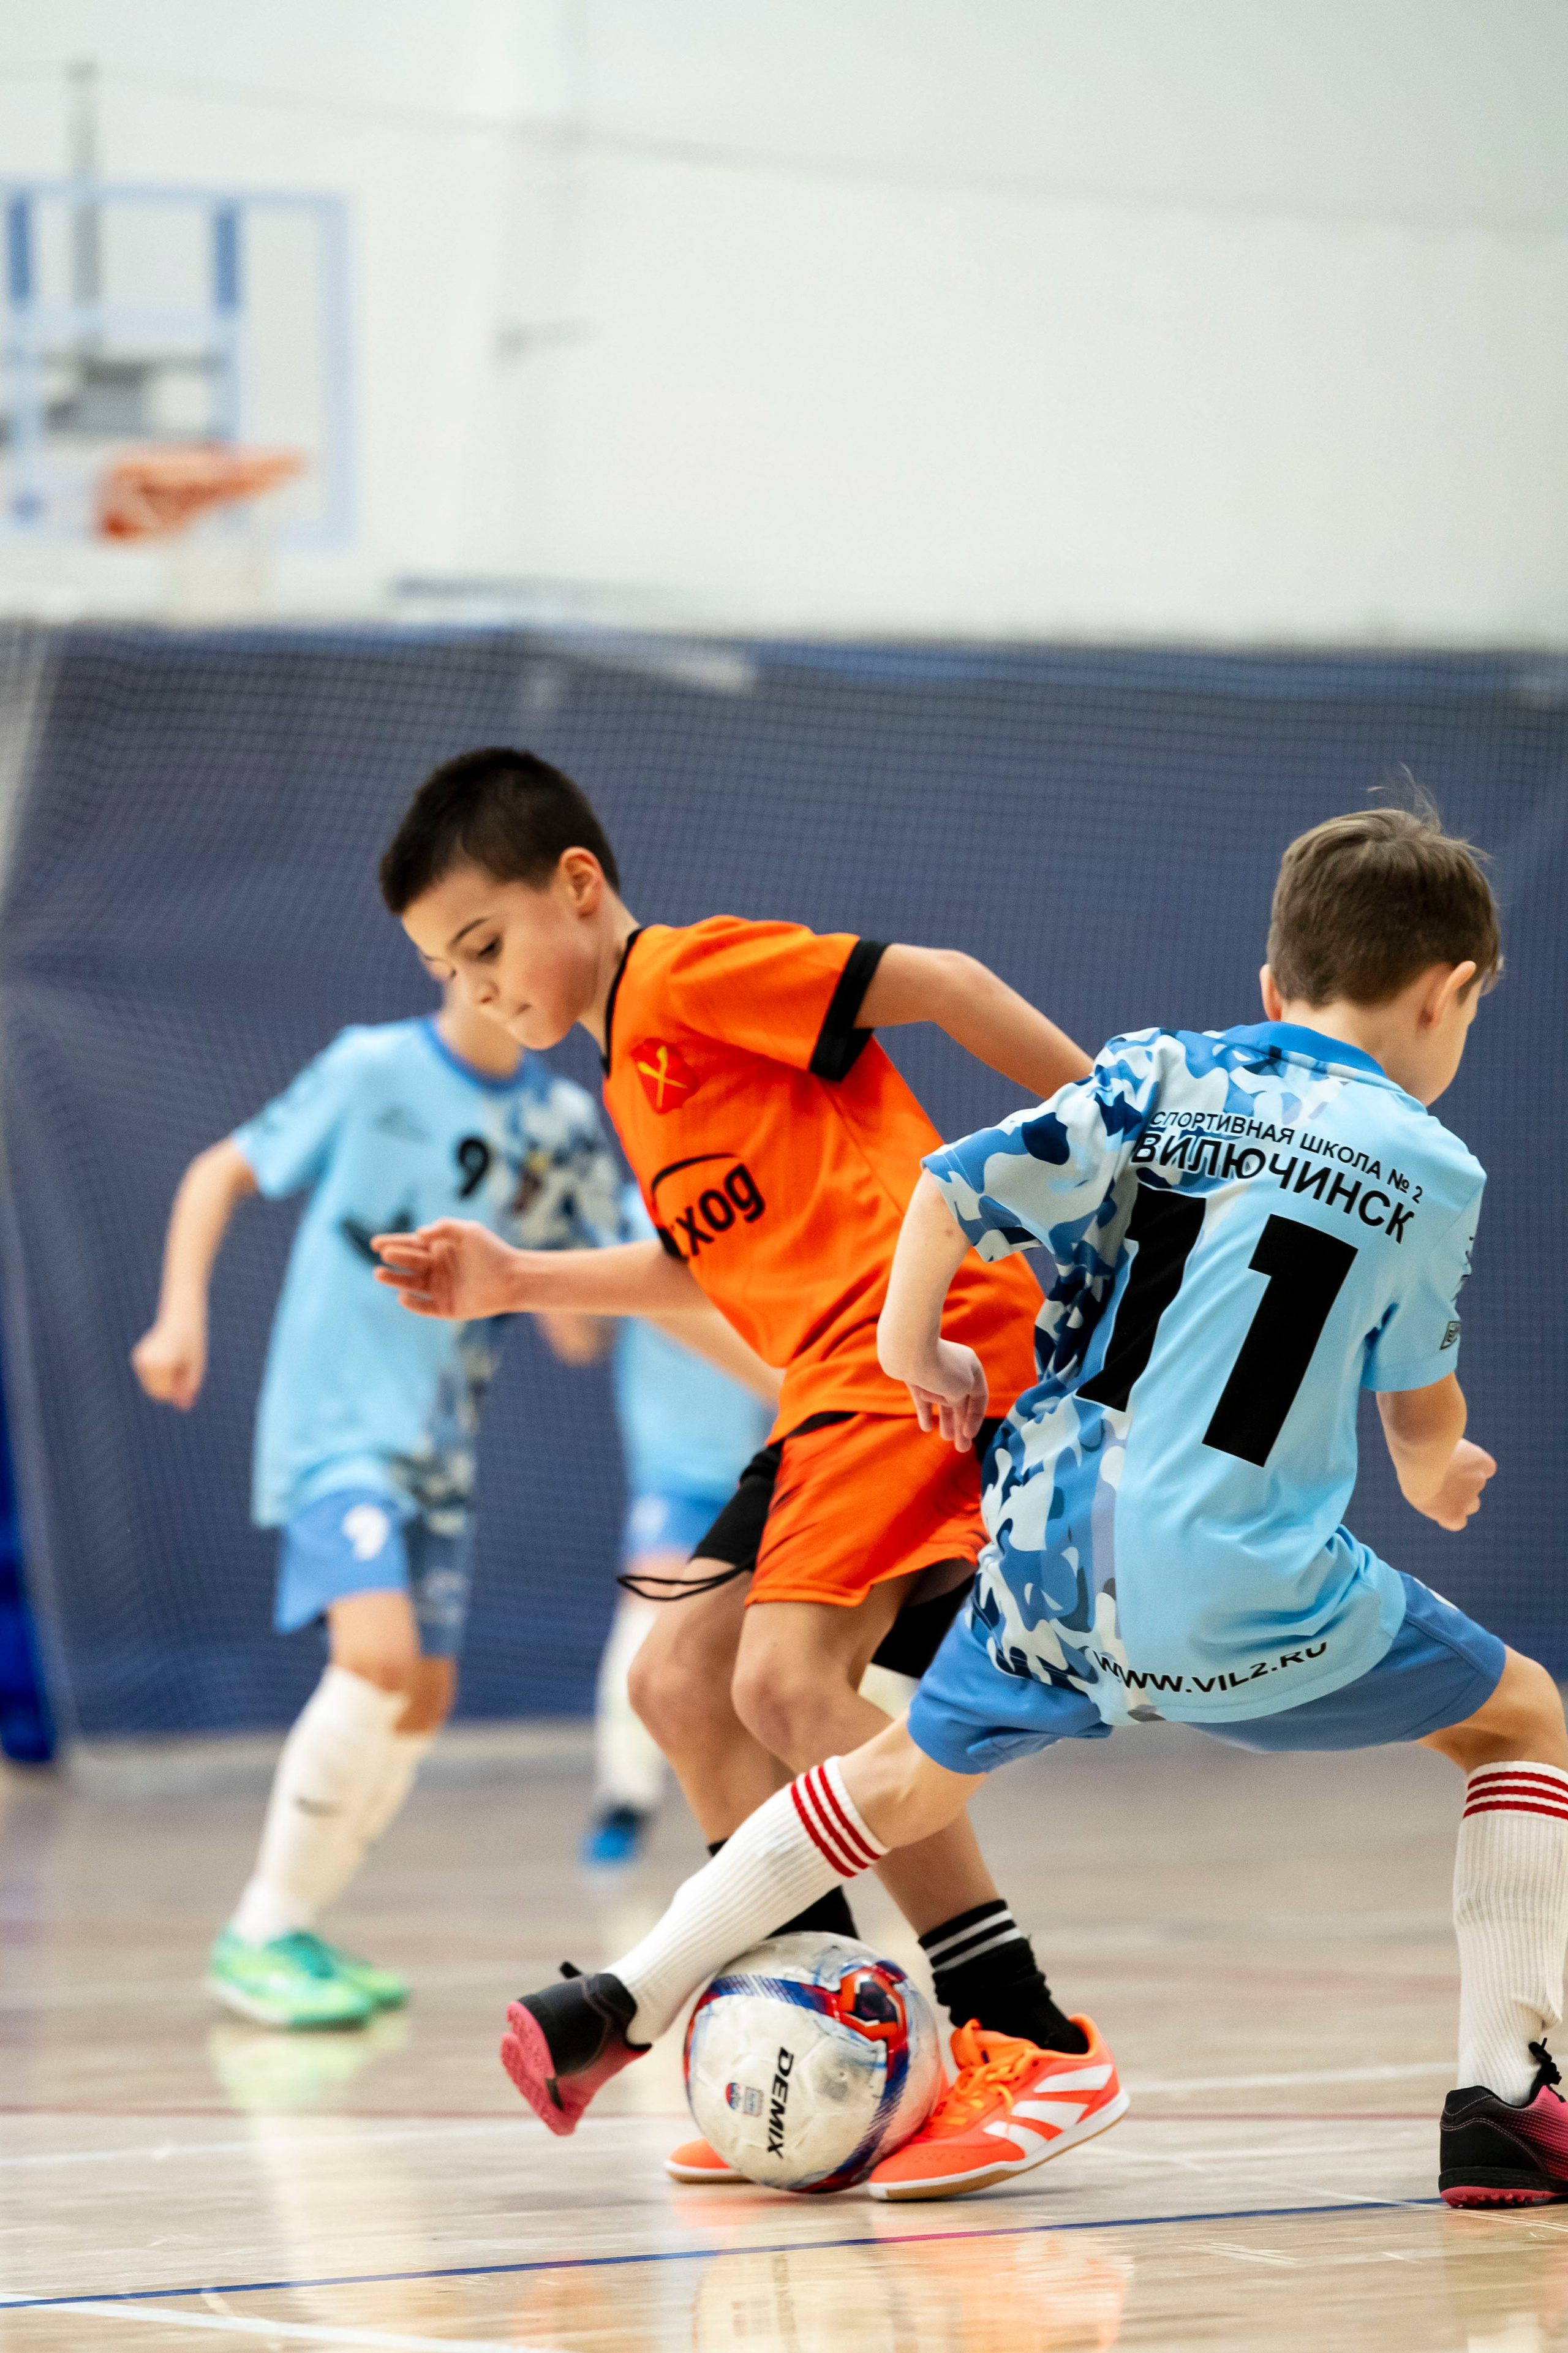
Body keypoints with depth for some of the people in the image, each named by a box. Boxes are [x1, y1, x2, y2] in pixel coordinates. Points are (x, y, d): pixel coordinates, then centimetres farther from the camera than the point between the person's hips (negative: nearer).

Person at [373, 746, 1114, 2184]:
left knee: (788, 1674, -23)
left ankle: (1021, 2036, -23)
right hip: (835, 1387, 11)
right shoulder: (631, 1069, 23)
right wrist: (519, 1284, 27)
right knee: (679, 1680, 7)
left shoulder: (689, 974, -7)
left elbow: (935, 983, -12)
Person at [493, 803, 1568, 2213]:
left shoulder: (1160, 1079, 5)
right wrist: (1441, 1477, 34)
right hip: (1244, 1599, -4)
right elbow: (1422, 1412, 11)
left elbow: (956, 1186, -3)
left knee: (909, 1774, 28)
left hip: (1052, 1559, 4)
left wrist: (914, 1351, 15)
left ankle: (614, 2011, 28)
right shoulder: (1432, 1170, -1)